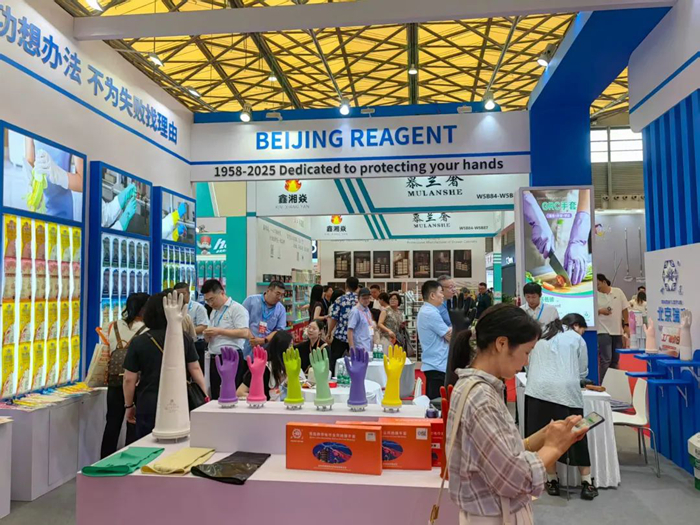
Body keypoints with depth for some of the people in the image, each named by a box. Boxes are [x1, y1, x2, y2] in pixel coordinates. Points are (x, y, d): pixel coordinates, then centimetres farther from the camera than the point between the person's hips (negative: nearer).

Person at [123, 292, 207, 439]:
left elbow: (129, 379, -4)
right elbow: (195, 369, 0)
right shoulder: (185, 338, -1)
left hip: (149, 405, -2)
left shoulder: (138, 342, -6)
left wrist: (129, 406, 8)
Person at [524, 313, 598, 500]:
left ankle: (552, 480, 15)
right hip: (566, 390, -2)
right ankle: (587, 482, 16)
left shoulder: (541, 336, 24)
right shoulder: (577, 339, 16)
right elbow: (582, 372, 21)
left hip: (538, 389, 2)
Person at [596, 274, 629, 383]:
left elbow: (625, 310, 9)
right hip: (603, 331, -3)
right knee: (606, 359, -9)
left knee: (615, 360, 11)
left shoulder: (618, 292, 3)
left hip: (617, 331, 4)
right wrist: (600, 311, -20)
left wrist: (626, 325, 4)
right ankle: (602, 384, -5)